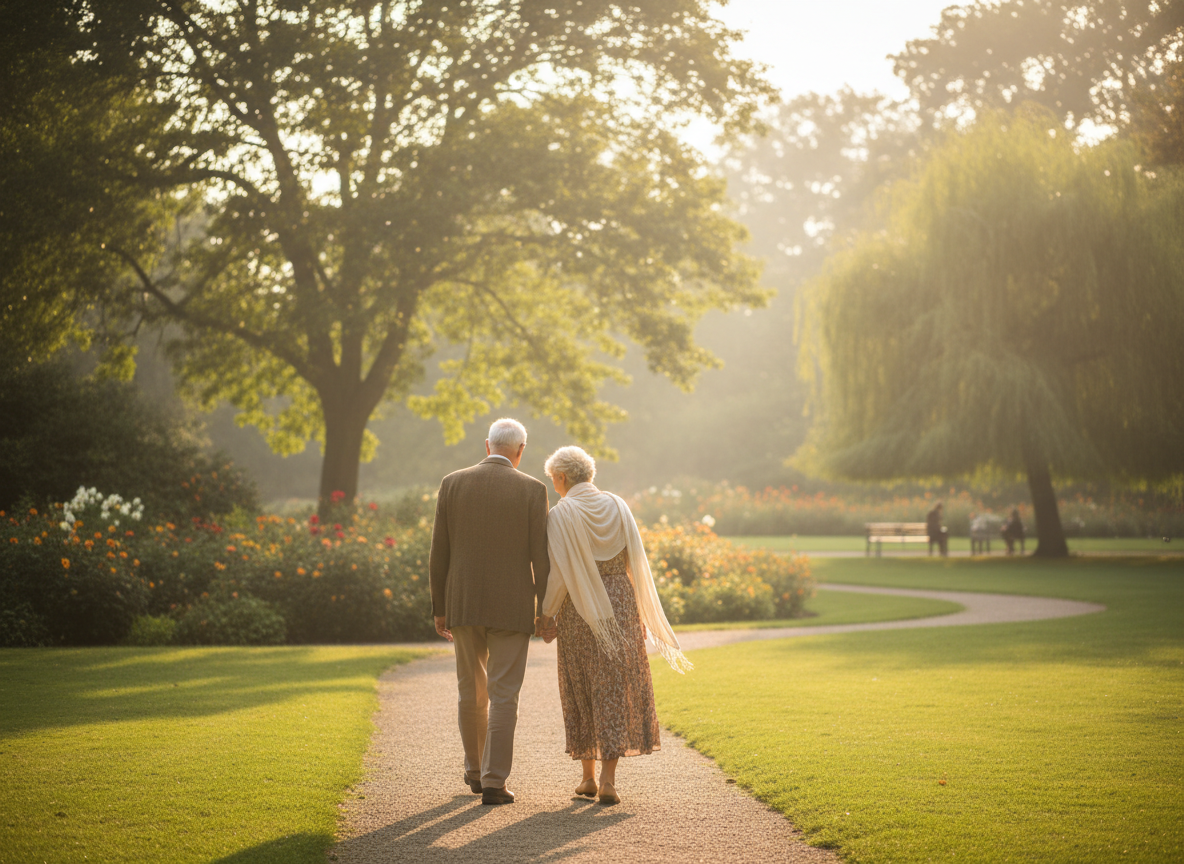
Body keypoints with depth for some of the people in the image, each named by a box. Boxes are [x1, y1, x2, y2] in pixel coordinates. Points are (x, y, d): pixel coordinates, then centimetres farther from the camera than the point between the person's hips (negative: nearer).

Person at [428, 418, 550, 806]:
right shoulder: (532, 490, -6)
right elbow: (540, 557, -7)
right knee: (503, 695, 1)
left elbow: (440, 553, 2)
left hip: (464, 603, 3)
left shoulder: (452, 483, 1)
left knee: (472, 689, 18)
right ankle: (494, 782, -3)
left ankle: (476, 769, 31)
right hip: (512, 606, -2)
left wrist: (439, 609, 10)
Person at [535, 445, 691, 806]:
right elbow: (636, 563, 3)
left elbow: (559, 572, -15)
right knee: (615, 688, 4)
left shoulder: (561, 514, -9)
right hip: (620, 602, 3)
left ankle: (588, 776, 19)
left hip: (579, 610, -2)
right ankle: (608, 780, -6)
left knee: (582, 690, 12)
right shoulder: (617, 506, 3)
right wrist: (641, 613, 10)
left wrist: (547, 614, -5)